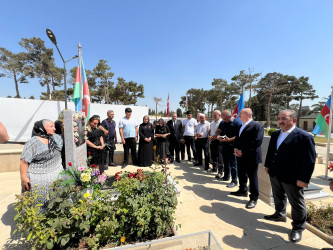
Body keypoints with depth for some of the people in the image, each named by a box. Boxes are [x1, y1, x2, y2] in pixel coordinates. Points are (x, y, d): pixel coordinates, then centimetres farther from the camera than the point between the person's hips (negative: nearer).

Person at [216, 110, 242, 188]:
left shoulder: (237, 122, -11)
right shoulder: (222, 123, 9)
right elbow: (218, 131, 17)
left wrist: (229, 139, -24)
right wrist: (218, 136, -5)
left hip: (232, 146, -6)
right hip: (224, 145, 6)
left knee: (233, 164, 0)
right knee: (225, 162, 17)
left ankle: (234, 181, 12)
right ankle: (226, 177, 33)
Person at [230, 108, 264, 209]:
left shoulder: (257, 126, -12)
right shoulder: (241, 126, 15)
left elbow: (257, 142, -20)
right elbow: (237, 138, 19)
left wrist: (243, 151, -18)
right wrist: (236, 149, 0)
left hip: (251, 157, -8)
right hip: (240, 156, 8)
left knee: (252, 177, 4)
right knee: (241, 175, 19)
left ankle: (254, 198, 20)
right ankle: (243, 190, 40)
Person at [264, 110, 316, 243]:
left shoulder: (304, 137, -15)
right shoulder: (275, 134, 5)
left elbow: (309, 160, -16)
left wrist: (303, 179, -18)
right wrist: (267, 165, 13)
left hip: (292, 178, -6)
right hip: (275, 174, 7)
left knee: (297, 203, 12)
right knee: (278, 197, 24)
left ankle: (298, 228, 31)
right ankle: (280, 214, 46)